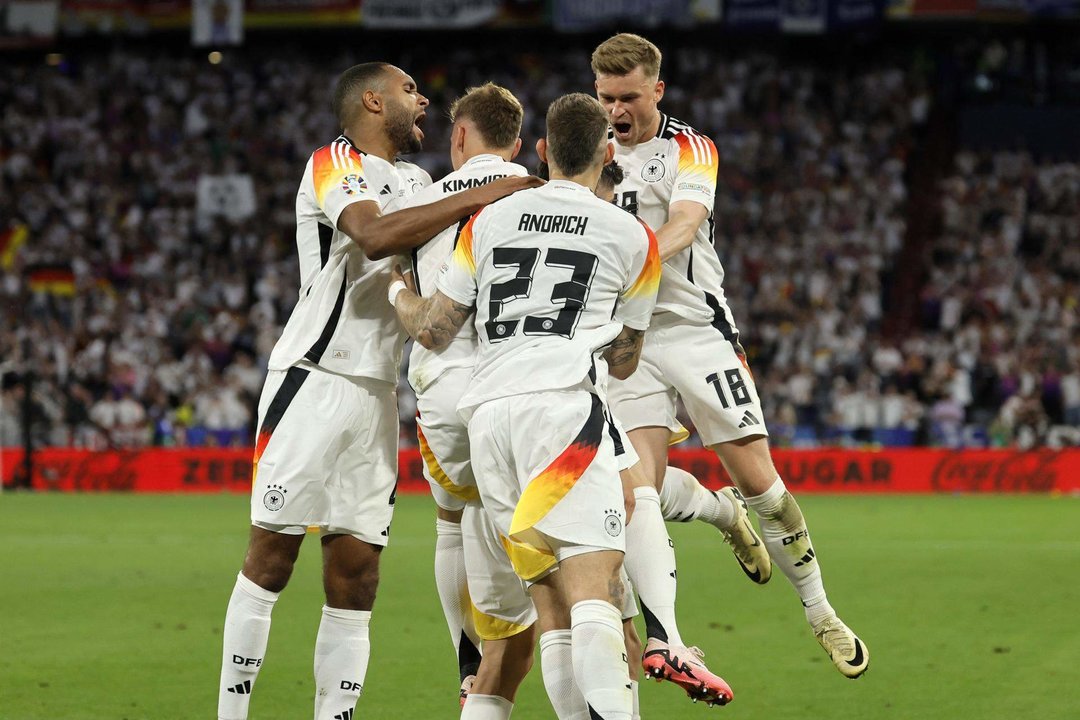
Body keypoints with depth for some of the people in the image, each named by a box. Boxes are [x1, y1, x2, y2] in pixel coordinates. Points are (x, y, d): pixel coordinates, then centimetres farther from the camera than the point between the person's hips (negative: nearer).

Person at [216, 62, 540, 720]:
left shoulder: (416, 182, 21)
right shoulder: (334, 164, -5)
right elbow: (375, 237, -23)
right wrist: (476, 198, -21)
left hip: (378, 394, 7)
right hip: (313, 381, -7)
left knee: (355, 575, 2)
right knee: (273, 557, -6)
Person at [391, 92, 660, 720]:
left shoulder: (488, 220, 17)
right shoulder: (634, 237, 12)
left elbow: (434, 330, 18)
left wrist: (398, 292, 39)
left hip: (487, 408, 4)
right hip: (564, 404, -4)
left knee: (551, 599, 6)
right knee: (597, 586, -15)